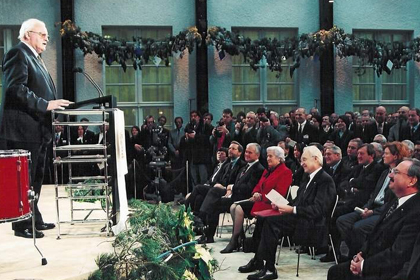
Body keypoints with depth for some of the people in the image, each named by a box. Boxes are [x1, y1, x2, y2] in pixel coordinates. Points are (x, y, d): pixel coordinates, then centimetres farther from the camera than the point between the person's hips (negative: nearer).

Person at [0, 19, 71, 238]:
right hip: (23, 129, -10)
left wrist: (53, 104, 12)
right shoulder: (18, 54, -9)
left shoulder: (34, 57, 22)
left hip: (38, 129, 10)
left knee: (35, 178, 15)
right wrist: (45, 105, -23)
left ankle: (34, 219, 24)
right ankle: (21, 225, 4)